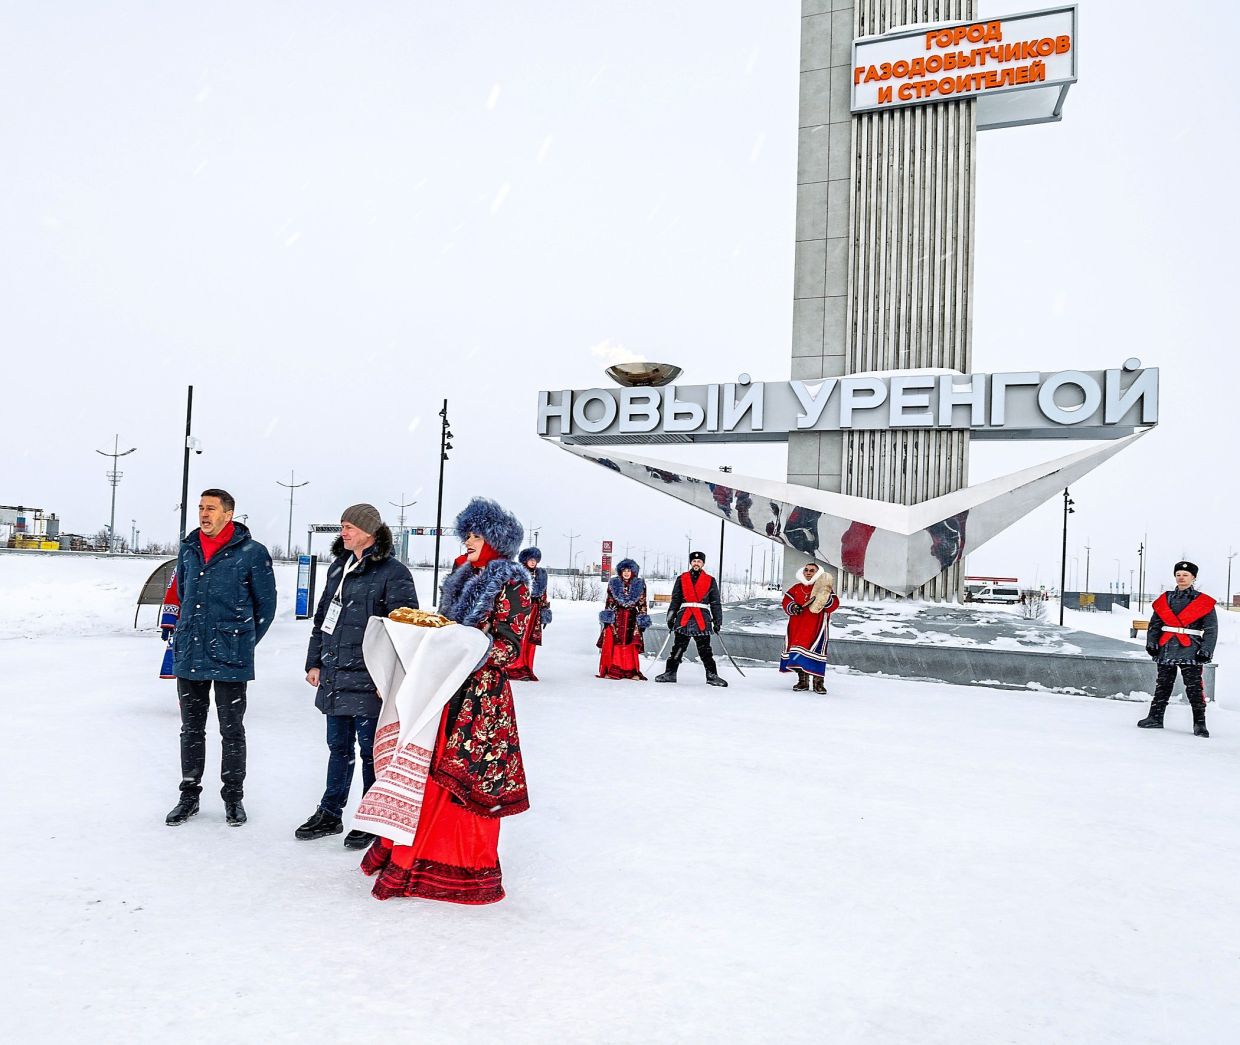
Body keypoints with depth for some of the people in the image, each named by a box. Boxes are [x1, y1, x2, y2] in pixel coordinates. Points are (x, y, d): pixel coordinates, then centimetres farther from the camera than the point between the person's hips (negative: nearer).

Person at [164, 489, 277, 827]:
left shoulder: (251, 553, -8)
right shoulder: (188, 548, 8)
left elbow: (265, 605, 0)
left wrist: (243, 643, 5)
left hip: (230, 659, -4)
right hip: (188, 656, 5)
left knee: (232, 730, 5)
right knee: (191, 729, 13)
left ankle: (233, 796, 19)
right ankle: (189, 795, 26)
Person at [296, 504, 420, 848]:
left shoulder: (393, 573, -11)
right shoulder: (338, 568, 13)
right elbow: (321, 617, 20)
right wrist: (314, 662, 16)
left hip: (367, 682, -7)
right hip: (334, 678, 7)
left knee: (370, 750, 5)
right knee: (339, 748, 18)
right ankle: (330, 814, 30)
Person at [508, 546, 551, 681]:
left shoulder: (540, 574, 15)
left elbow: (543, 595, 17)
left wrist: (545, 611, 14)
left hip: (534, 610, 5)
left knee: (532, 640, 5)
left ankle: (527, 669, 13)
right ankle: (515, 669, -4)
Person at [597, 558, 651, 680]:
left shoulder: (639, 585, 7)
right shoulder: (614, 583, 7)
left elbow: (642, 604, 8)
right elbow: (609, 602, 9)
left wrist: (642, 621, 5)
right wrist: (606, 618, 4)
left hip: (632, 618, 0)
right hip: (615, 617, 0)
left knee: (631, 645, -4)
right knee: (612, 644, -6)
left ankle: (632, 671, 3)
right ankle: (611, 670, -1)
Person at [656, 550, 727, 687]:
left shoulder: (710, 581, 10)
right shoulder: (681, 579, 11)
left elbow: (715, 603, 12)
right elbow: (675, 600, 12)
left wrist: (717, 622, 8)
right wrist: (671, 617, 7)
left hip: (702, 620, -1)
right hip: (683, 619, 1)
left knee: (705, 651, -2)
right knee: (677, 649, 3)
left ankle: (712, 676, 3)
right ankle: (670, 673, 11)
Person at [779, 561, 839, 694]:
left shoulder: (825, 588, 3)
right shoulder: (796, 588, 14)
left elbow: (834, 604, -7)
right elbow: (786, 600, 12)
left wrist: (825, 598, -26)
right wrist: (792, 607, -8)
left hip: (816, 627, -4)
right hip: (797, 627, 4)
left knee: (816, 652, -10)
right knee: (798, 653, 5)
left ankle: (818, 682, -2)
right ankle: (802, 680, 17)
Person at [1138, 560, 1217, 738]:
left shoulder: (1204, 602, 2)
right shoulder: (1165, 599, 11)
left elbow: (1211, 629, 1)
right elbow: (1154, 624, 15)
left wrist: (1206, 651, -7)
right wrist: (1151, 643, 4)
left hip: (1190, 652, -3)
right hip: (1166, 650, 3)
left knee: (1194, 688, -5)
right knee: (1162, 686, 9)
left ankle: (1199, 723, 3)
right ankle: (1155, 718, 16)